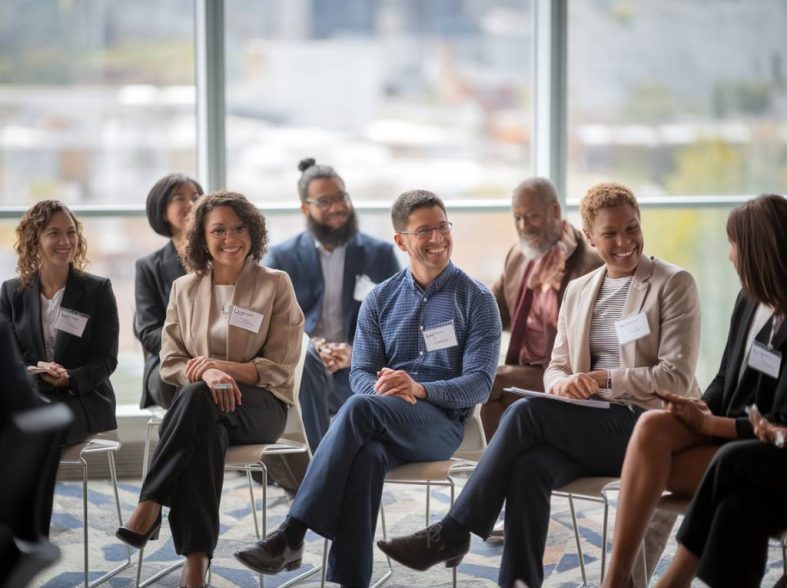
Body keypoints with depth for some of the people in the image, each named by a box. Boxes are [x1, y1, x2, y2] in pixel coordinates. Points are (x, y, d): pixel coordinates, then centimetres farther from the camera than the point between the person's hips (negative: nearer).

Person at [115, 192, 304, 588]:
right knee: (206, 433, -39)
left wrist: (224, 368, -16)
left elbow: (281, 368, 0)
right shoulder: (184, 289, 13)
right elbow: (170, 363, 9)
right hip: (200, 406, 2)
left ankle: (149, 508, -40)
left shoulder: (275, 285, 4)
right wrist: (205, 373, -16)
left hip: (261, 404, -2)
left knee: (196, 397, -38)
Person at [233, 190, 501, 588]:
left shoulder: (476, 299, 4)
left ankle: (292, 535, -39)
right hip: (382, 421, 3)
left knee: (360, 407, -35)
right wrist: (385, 391, -17)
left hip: (440, 423, -2)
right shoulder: (380, 299, 14)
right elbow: (360, 372, 9)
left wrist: (419, 388, -23)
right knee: (366, 456, -37)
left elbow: (479, 383, -4)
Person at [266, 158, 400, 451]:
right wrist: (313, 346, -20)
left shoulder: (380, 254, 9)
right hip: (298, 371, 0)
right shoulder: (282, 258, 9)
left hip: (359, 375, 0)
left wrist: (355, 353, -17)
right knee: (303, 360, -35)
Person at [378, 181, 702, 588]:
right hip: (588, 427, 5)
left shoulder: (674, 284, 0)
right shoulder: (578, 291, 16)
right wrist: (563, 383, -9)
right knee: (528, 466, -31)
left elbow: (677, 377, -7)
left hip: (647, 428, -5)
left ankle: (452, 534, -21)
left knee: (526, 412, -27)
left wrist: (607, 379, -20)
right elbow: (556, 367, 17)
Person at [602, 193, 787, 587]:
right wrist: (701, 408, -5)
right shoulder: (749, 301, 9)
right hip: (720, 426, 7)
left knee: (649, 471, -24)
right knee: (651, 427, -24)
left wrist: (708, 424, -14)